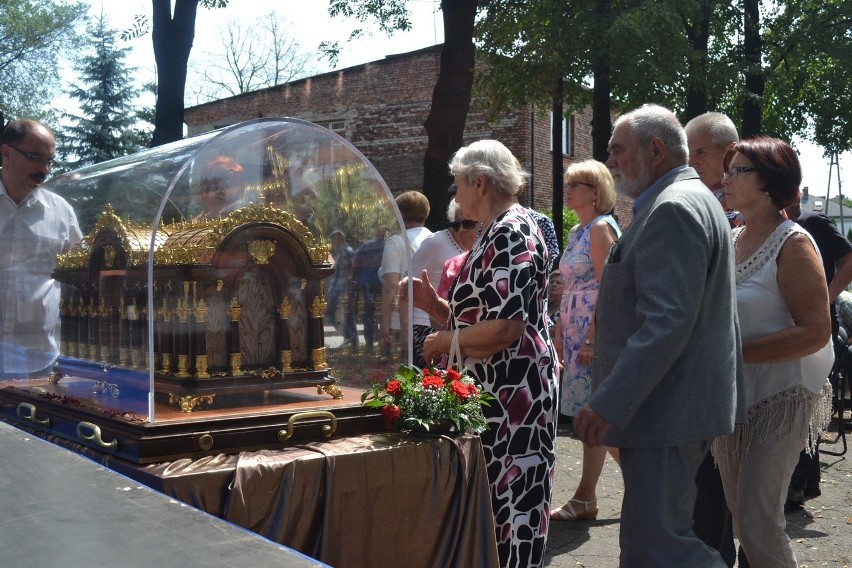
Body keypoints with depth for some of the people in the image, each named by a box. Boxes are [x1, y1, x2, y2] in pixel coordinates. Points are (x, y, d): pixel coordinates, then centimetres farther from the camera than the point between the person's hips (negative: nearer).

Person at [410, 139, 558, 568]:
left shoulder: (512, 232, -16)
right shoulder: (495, 232, 15)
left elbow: (507, 327, -24)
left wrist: (445, 342, -12)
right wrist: (435, 305, 5)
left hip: (512, 388, -10)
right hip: (491, 388, 10)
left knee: (510, 497, -1)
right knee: (490, 494, 16)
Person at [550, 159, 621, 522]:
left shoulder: (601, 228, -11)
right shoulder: (577, 232, 16)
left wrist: (591, 340, -21)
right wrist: (560, 336, 16)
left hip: (597, 332, -9)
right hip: (576, 332, 9)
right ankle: (585, 499, 18)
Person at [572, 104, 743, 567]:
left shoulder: (673, 208, -16)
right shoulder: (690, 200, 19)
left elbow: (667, 321, -25)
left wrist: (608, 404, -25)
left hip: (666, 408, -11)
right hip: (677, 405, 11)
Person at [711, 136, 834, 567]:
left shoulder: (793, 244, -12)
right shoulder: (731, 240, 9)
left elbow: (814, 333, -19)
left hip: (779, 398, -7)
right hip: (730, 397, 7)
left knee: (758, 522, -7)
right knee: (739, 514, 14)